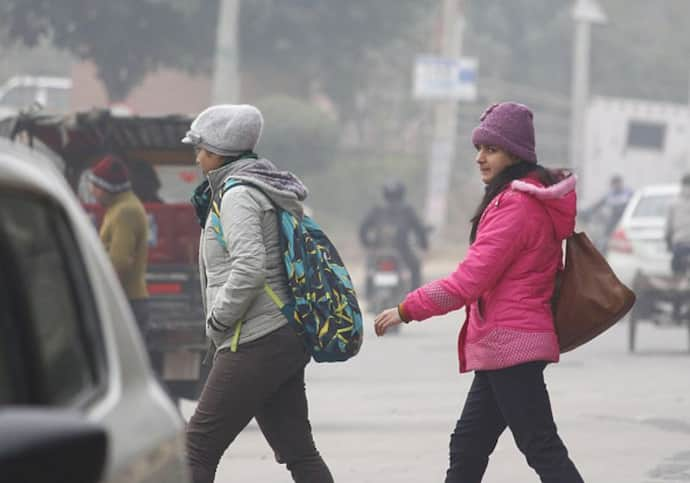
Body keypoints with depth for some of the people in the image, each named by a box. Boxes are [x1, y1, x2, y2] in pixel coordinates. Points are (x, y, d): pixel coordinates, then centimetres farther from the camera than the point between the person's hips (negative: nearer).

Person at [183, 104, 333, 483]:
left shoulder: (238, 194, -10)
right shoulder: (263, 191, 19)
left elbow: (249, 268, -23)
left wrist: (218, 319, -12)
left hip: (254, 345, -10)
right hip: (287, 338, 10)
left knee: (198, 447, -6)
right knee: (298, 451, 7)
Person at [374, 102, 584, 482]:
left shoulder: (514, 206, -16)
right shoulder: (538, 200, 14)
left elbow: (467, 282, -19)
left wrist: (406, 310, -10)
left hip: (509, 344, -10)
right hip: (504, 348, 10)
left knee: (542, 450, -9)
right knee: (467, 447, 14)